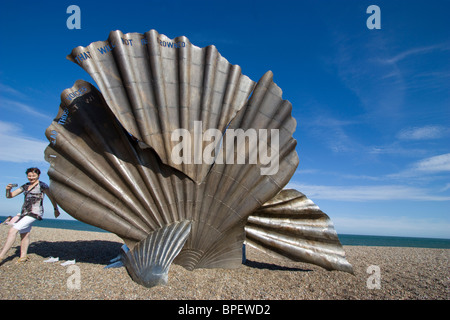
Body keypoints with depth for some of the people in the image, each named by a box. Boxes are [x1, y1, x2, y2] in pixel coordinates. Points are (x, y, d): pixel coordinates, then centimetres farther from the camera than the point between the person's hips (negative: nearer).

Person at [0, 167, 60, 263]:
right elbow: (10, 196, 17)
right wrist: (8, 190, -5)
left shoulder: (42, 185, -1)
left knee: (12, 231, -16)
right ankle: (23, 256, 21)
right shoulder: (25, 186, 16)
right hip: (24, 212, 7)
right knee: (24, 234, 9)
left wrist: (56, 209, 9)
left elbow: (51, 197, 5)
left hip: (34, 212, -7)